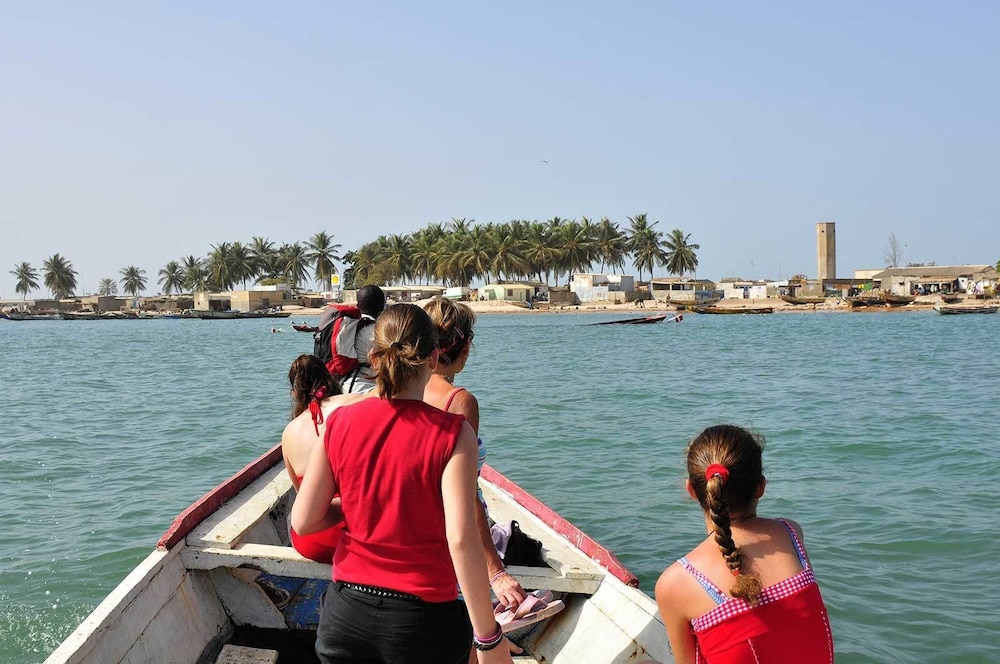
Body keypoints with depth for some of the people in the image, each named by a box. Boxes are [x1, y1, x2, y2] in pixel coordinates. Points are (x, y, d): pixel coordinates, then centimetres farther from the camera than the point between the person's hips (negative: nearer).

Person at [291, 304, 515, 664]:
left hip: (347, 616, 3)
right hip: (423, 621, -2)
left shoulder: (339, 422, -5)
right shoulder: (453, 434, -14)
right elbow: (461, 539, -21)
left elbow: (303, 522, -3)